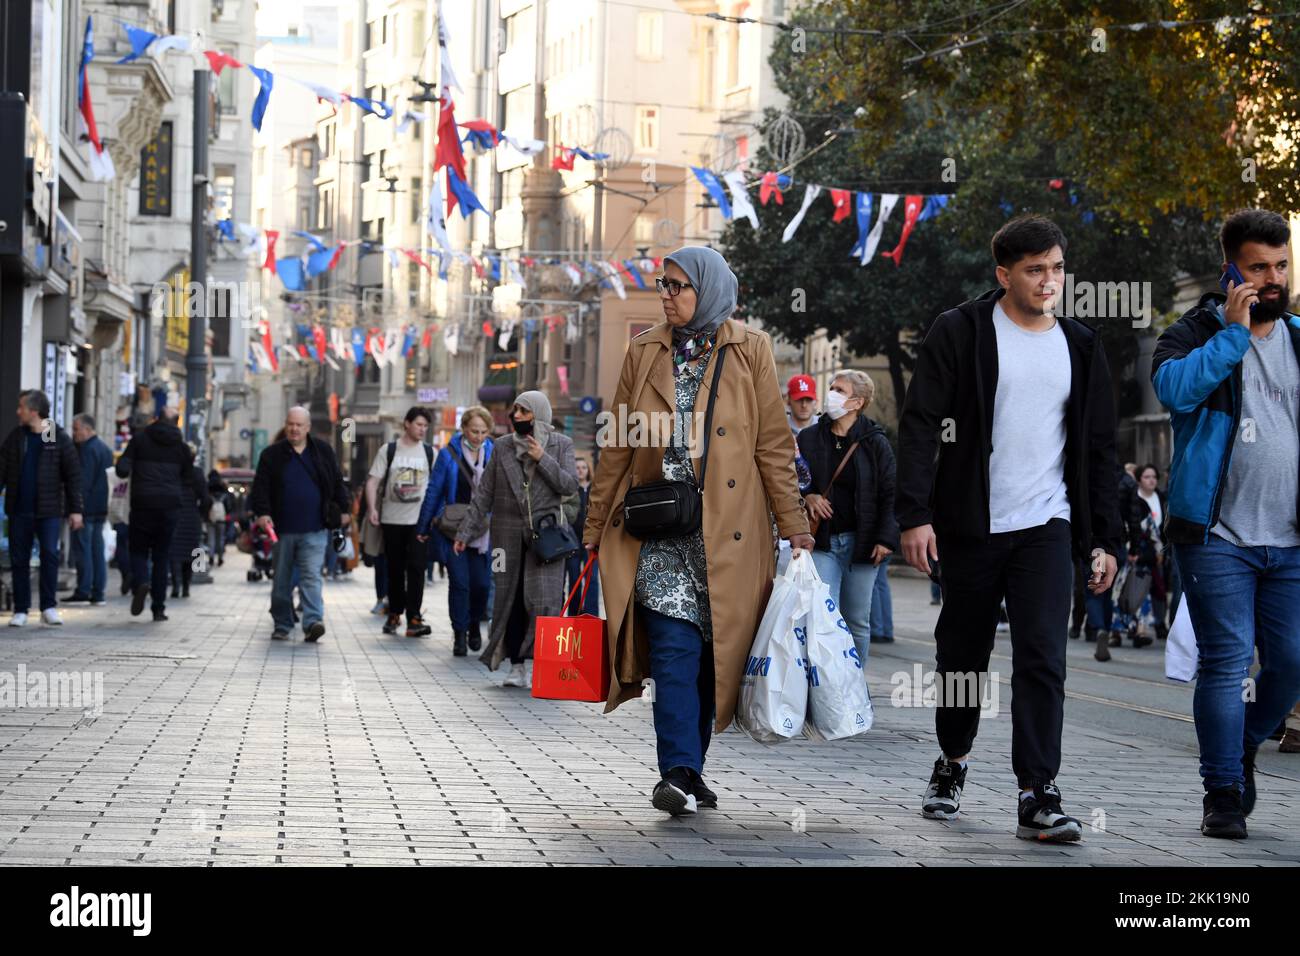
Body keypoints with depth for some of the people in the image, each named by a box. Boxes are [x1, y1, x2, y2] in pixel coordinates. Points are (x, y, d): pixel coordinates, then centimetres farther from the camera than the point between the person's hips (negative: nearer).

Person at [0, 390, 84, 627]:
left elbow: (73, 475, -1)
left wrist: (75, 509, -5)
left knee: (50, 555, -11)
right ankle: (21, 610, 10)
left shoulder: (60, 438, -1)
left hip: (49, 510, -3)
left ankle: (49, 607, -3)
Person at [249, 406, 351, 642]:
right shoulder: (272, 455, 4)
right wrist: (261, 512, -12)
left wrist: (343, 510, 15)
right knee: (281, 580, 9)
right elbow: (261, 487, 1)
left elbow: (337, 483, 14)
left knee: (311, 576, -12)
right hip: (283, 529, 1)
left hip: (314, 530, -1)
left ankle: (313, 621, -20)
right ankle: (281, 625, 18)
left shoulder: (323, 451, 7)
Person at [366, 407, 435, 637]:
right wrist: (373, 508, -12)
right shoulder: (388, 451, 4)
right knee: (395, 569, 9)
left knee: (416, 568, -10)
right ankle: (394, 614, 21)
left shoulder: (429, 453, 7)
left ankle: (413, 619, -13)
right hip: (392, 519, 0)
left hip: (419, 520, 0)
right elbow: (373, 481, 1)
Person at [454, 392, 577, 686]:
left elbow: (570, 484, -4)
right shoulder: (502, 447, 9)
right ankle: (517, 667, 11)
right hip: (509, 534, 2)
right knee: (511, 600, 4)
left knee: (544, 599, -11)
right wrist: (465, 531, 3)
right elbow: (484, 493, 8)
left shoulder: (560, 444, 5)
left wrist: (542, 459, -13)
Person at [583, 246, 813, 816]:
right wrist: (595, 523, 11)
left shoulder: (749, 350, 3)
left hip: (727, 531, -1)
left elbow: (773, 443, 2)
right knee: (674, 647, -12)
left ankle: (688, 769, 16)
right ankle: (679, 774, -16)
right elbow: (618, 447, 13)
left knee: (713, 650, 4)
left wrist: (793, 525, -2)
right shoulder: (644, 353, 10)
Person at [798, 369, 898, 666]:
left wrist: (886, 538, -9)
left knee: (857, 620, 6)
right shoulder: (808, 438, 6)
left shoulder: (875, 442, 1)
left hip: (861, 542, 0)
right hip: (822, 541, 0)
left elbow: (890, 494, 0)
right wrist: (805, 496, -4)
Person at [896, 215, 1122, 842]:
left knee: (1043, 659, -10)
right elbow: (919, 425, -6)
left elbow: (1100, 449, 14)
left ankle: (1038, 796, -11)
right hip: (969, 526, -1)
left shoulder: (1080, 347, 10)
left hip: (1046, 526, 2)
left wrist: (1105, 538, 9)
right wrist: (915, 515, -14)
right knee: (962, 653, 11)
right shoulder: (960, 332, -2)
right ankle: (952, 762, 33)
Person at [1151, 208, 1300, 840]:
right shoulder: (1198, 332, 0)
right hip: (1218, 537, -4)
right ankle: (1223, 793, 3)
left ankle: (1244, 747, 30)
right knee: (1226, 663, -7)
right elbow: (1173, 387, -21)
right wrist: (1233, 332, -18)